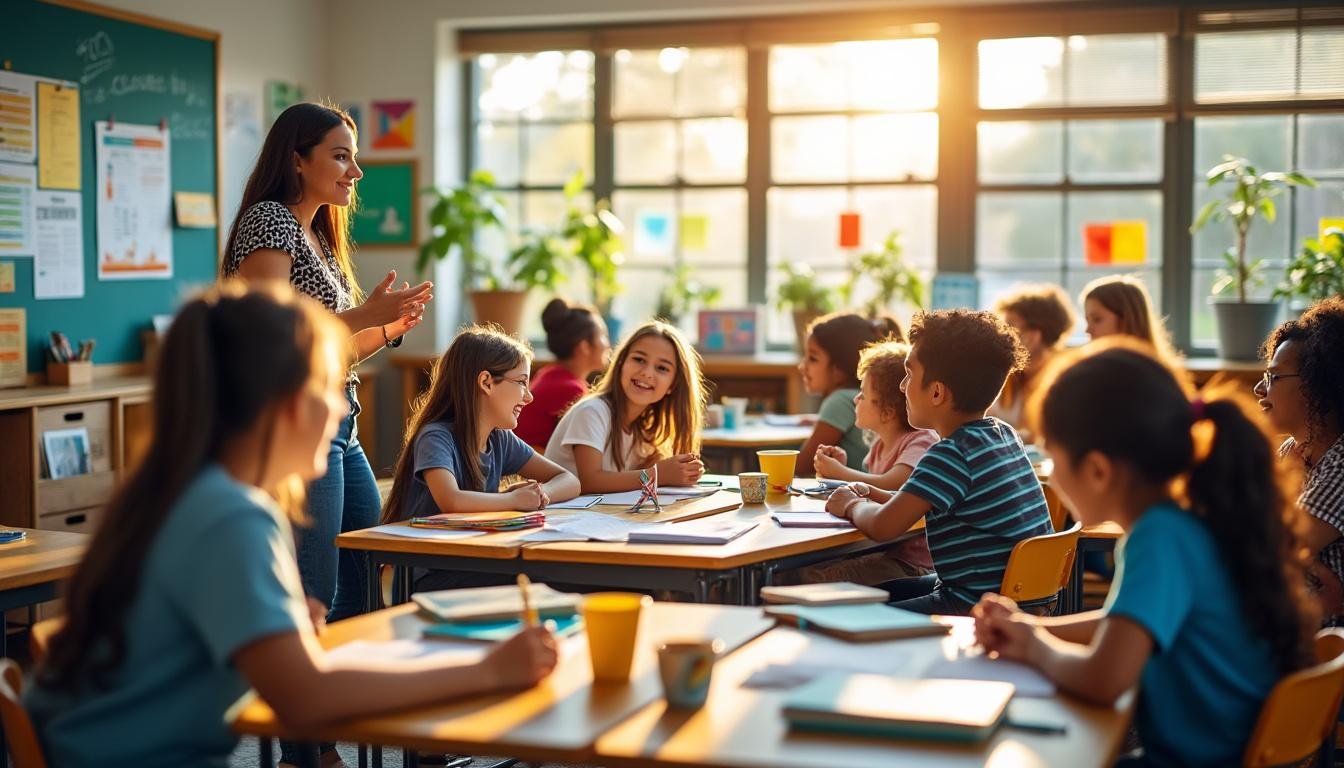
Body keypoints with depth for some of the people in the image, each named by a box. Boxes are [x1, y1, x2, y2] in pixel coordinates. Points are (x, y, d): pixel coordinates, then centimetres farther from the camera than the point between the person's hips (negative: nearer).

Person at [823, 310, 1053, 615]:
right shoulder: (1006, 435, 8)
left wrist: (853, 505, 1)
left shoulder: (952, 453, -21)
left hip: (975, 607, -10)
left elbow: (882, 527, -22)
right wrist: (876, 496, 15)